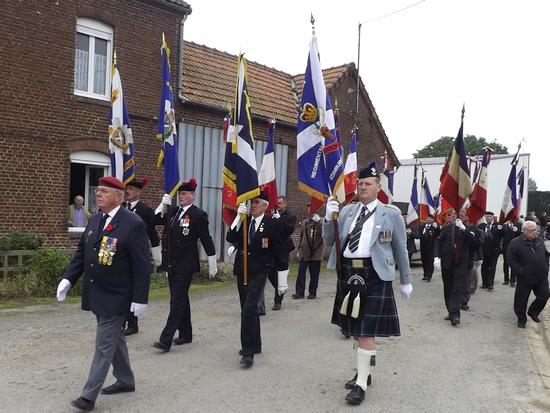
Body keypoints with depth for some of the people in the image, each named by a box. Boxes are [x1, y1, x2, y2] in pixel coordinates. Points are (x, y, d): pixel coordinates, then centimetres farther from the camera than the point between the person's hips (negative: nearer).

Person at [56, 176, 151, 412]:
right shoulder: (95, 220, 6)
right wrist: (68, 278, 2)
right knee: (115, 339, 20)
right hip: (96, 294, 8)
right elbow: (82, 252, 13)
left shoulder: (133, 224, -18)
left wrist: (140, 298, -16)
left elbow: (142, 265, -17)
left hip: (115, 297, -8)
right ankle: (125, 381, 37)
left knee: (104, 346, 0)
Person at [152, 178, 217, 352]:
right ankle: (186, 334, 28)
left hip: (186, 265, -7)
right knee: (181, 299, 16)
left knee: (177, 300, -7)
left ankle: (166, 340, -5)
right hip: (172, 264, 7)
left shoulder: (198, 214, -9)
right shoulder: (173, 211, 11)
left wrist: (212, 265, -5)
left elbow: (206, 240, -7)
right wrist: (163, 204, -7)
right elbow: (154, 220, 6)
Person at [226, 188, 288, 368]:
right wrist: (239, 217, -17)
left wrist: (282, 281, -4)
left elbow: (281, 253, -5)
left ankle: (249, 352, -10)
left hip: (259, 272, -5)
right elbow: (230, 238, -7)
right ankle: (254, 345, 31)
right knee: (248, 310, 14)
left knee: (249, 308, -17)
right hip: (242, 271, 5)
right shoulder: (243, 221, 6)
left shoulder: (273, 224, -7)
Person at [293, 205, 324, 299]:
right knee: (301, 272, -1)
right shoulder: (304, 223, 12)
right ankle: (300, 292, 5)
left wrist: (318, 221, -22)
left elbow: (323, 234, -17)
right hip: (304, 252, 3)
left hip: (316, 252, -3)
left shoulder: (320, 222, -1)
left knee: (314, 273, 4)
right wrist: (298, 250, 14)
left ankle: (312, 292, 15)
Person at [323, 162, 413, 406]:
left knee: (367, 330, -3)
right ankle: (364, 372, 35)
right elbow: (329, 243, 8)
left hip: (374, 275, -4)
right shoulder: (346, 211, 10)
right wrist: (329, 218, -8)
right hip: (348, 273, 5)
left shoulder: (391, 213, 1)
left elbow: (401, 249, 6)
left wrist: (406, 281, 9)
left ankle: (361, 384, 8)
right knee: (356, 329, 16)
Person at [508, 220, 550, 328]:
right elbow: (512, 261, -12)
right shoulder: (515, 243, -11)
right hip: (524, 278, -5)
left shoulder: (540, 241, 6)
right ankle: (521, 319, 23)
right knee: (521, 299, 4)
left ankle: (533, 312, 35)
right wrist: (520, 272, -16)